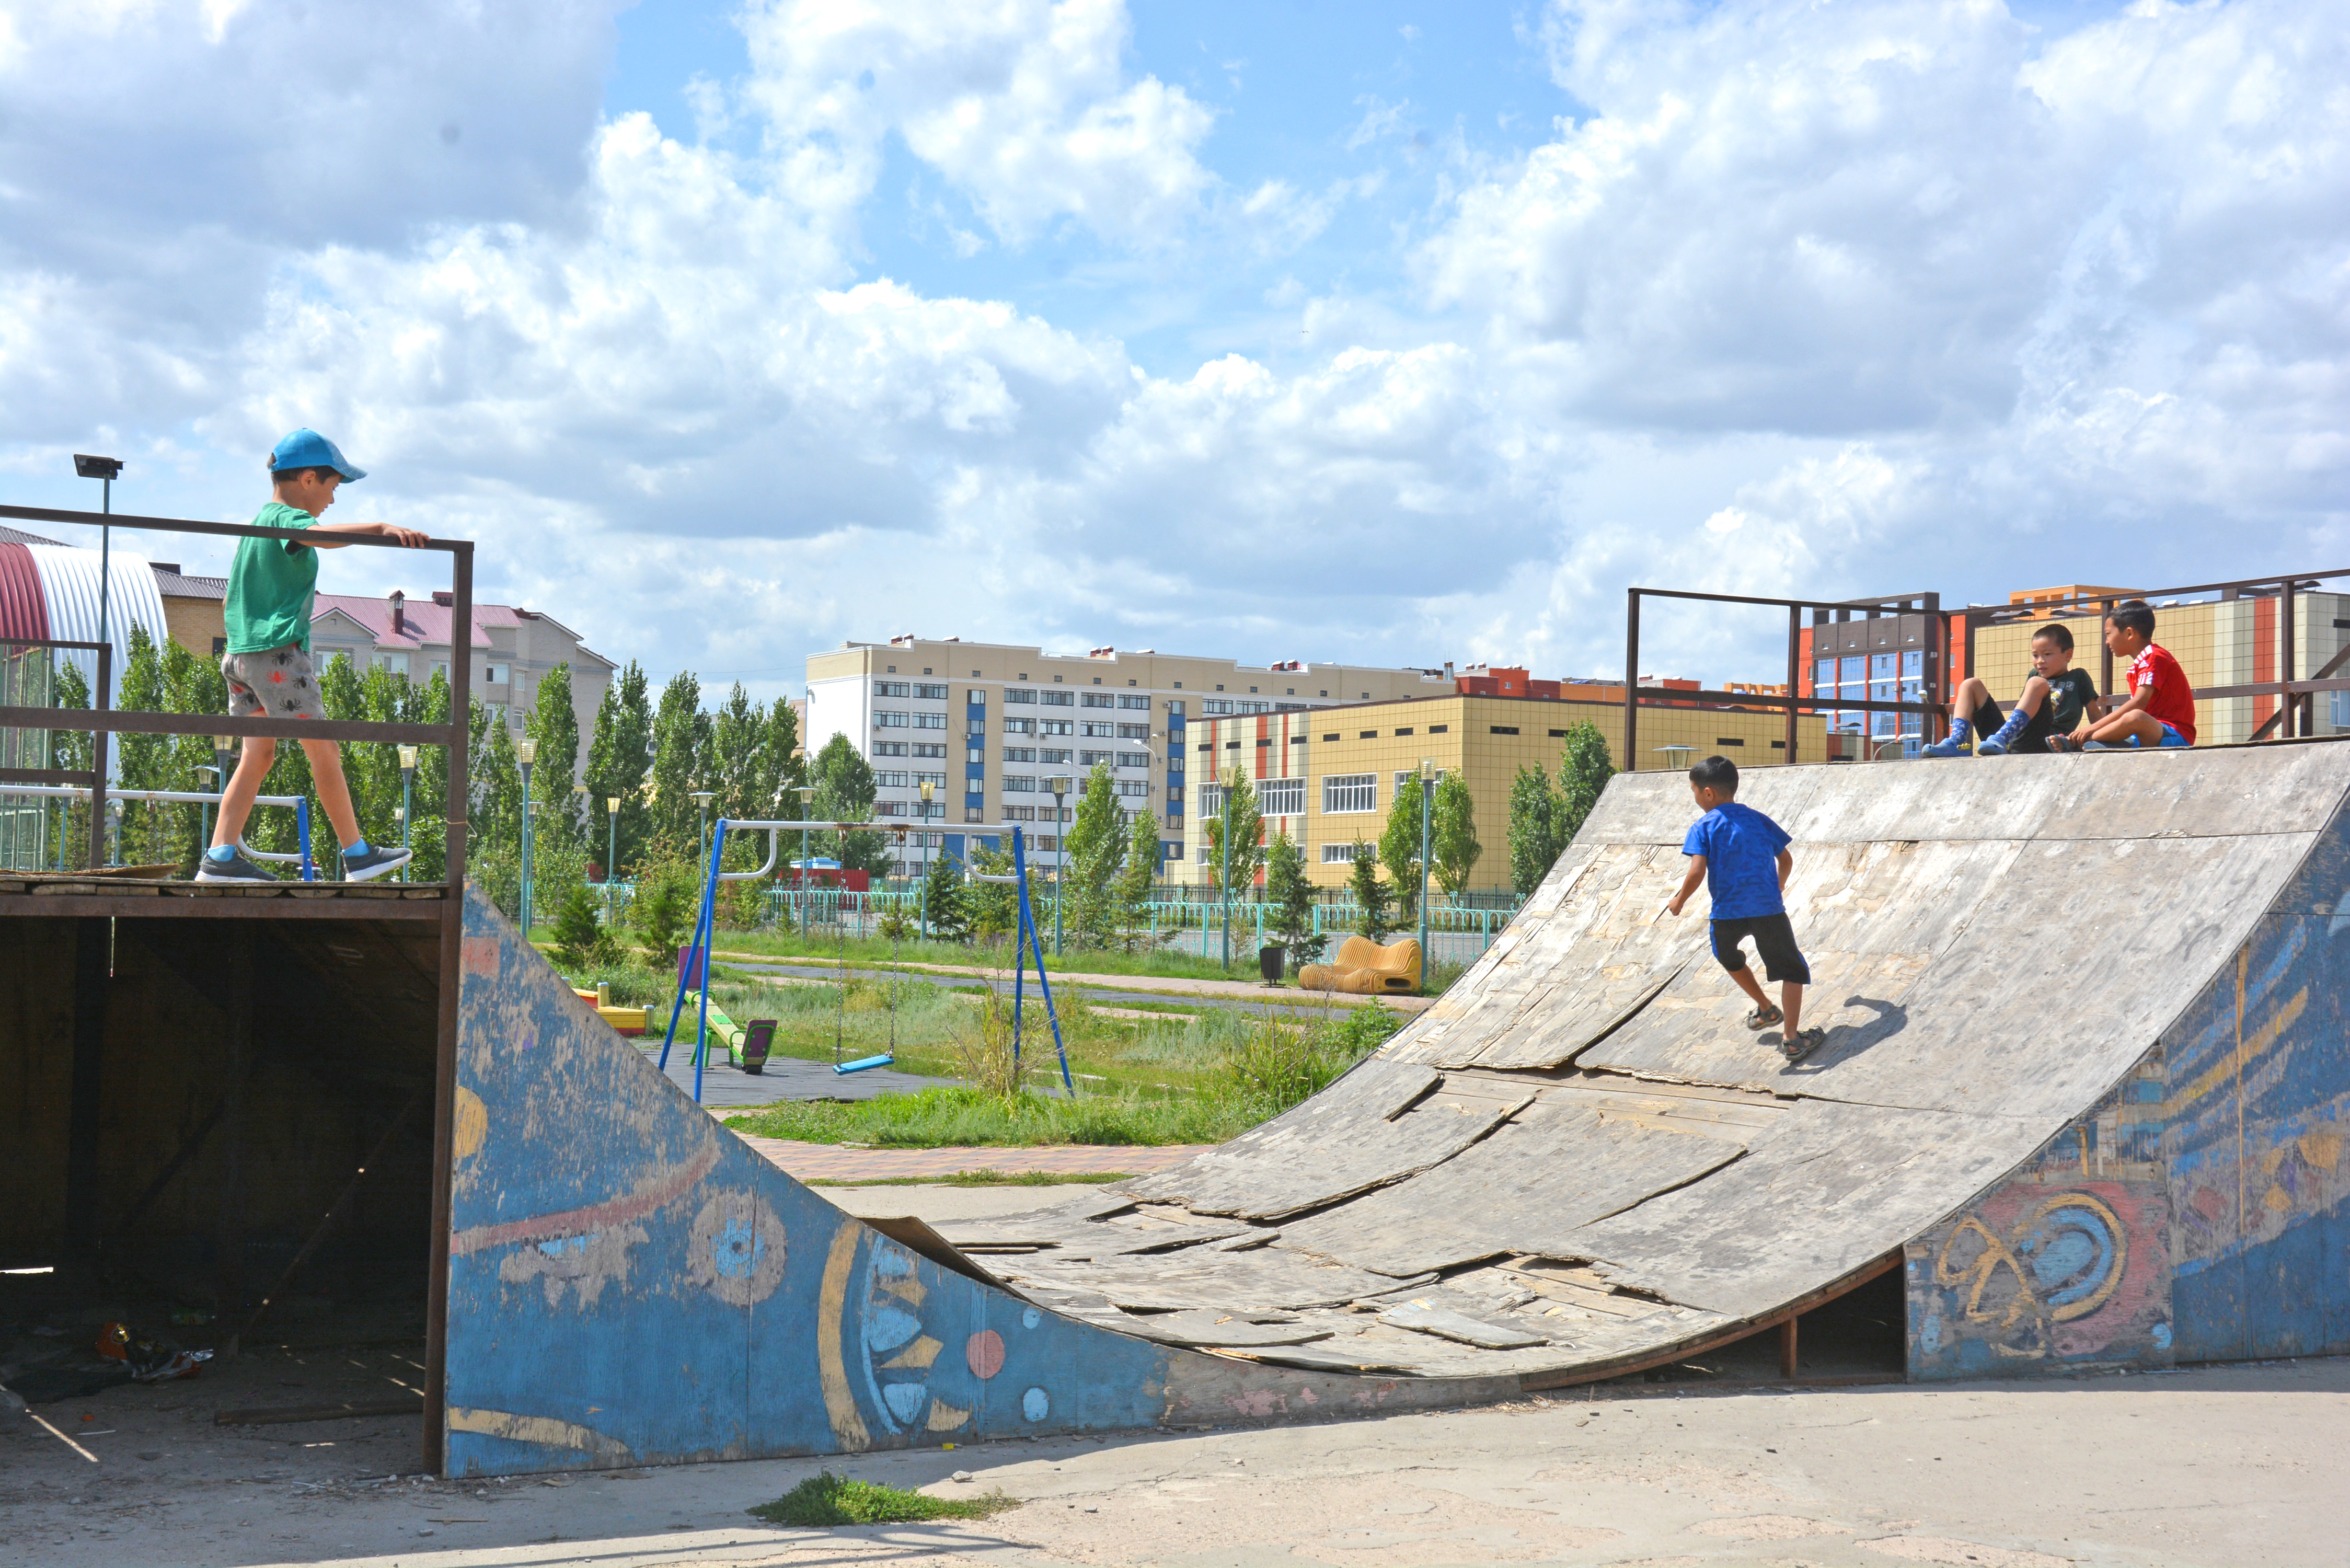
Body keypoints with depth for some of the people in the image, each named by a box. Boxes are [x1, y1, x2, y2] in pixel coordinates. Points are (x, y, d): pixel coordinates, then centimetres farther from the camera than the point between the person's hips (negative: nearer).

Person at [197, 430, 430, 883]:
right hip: (279, 651, -9)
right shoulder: (286, 519, -9)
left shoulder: (258, 522, 21)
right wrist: (381, 528, -45)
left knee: (257, 756, 9)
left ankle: (220, 858, 2)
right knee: (324, 752, -2)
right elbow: (323, 535, -34)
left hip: (241, 654, 9)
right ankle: (357, 854, 3)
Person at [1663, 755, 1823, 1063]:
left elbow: (1697, 873, -13)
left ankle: (1767, 1009, 37)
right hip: (1768, 907, 2)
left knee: (1728, 957, 30)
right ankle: (1791, 1038, -3)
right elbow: (1786, 859, 17)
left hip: (1727, 911, -1)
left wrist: (1679, 901, 4)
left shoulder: (1704, 828, -1)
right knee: (1792, 970, 9)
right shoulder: (1759, 820, 12)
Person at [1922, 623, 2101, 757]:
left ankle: (2001, 739, -43)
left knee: (2037, 683, -25)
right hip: (2008, 746, 6)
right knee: (1970, 685, 4)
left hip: (2039, 744, -6)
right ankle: (1956, 743, -20)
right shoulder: (2033, 675, 31)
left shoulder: (2078, 678, 17)